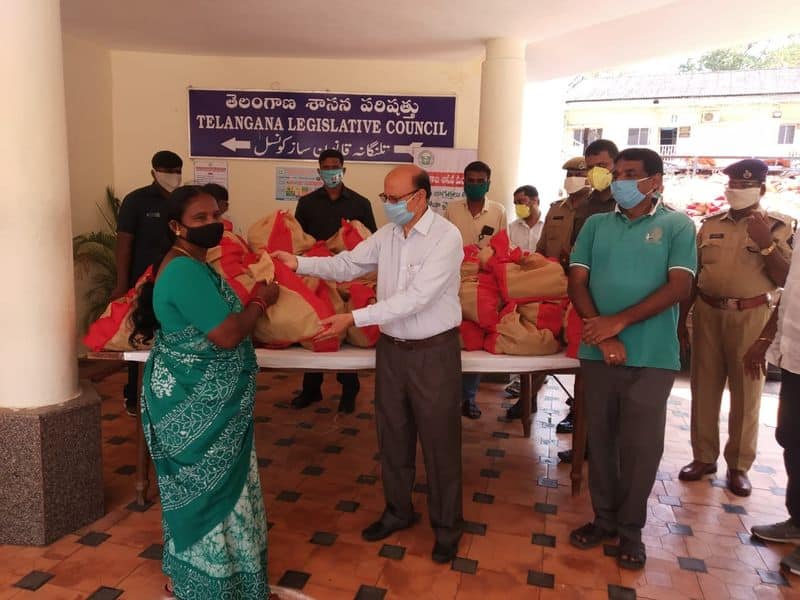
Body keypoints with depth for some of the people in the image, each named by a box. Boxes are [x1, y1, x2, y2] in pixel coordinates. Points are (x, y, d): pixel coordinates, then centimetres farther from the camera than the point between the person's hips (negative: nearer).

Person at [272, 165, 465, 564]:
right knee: (392, 436, 18)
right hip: (391, 348, 6)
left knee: (439, 442, 8)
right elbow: (347, 264, 10)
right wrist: (299, 263, -5)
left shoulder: (446, 237, -18)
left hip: (434, 352, -6)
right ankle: (398, 511, 39)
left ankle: (447, 525, 28)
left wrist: (354, 318, -28)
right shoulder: (387, 235, 4)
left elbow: (416, 298, -25)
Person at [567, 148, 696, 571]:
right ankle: (604, 517, 29)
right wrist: (603, 336, -11)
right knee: (600, 440, 11)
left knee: (641, 446, 6)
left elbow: (679, 287, -10)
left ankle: (630, 529, 25)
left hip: (652, 357, -2)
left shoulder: (677, 226, 0)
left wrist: (619, 321, -16)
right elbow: (576, 282, 2)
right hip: (598, 353, 3)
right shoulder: (595, 225, 8)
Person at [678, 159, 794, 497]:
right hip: (707, 313, 3)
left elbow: (785, 279, -5)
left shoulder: (777, 226, 0)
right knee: (703, 388, 8)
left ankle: (739, 465, 18)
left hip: (750, 317, -3)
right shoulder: (710, 225, 9)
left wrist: (766, 244, -18)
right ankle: (703, 457, 21)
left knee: (746, 393, 6)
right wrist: (681, 319, 10)